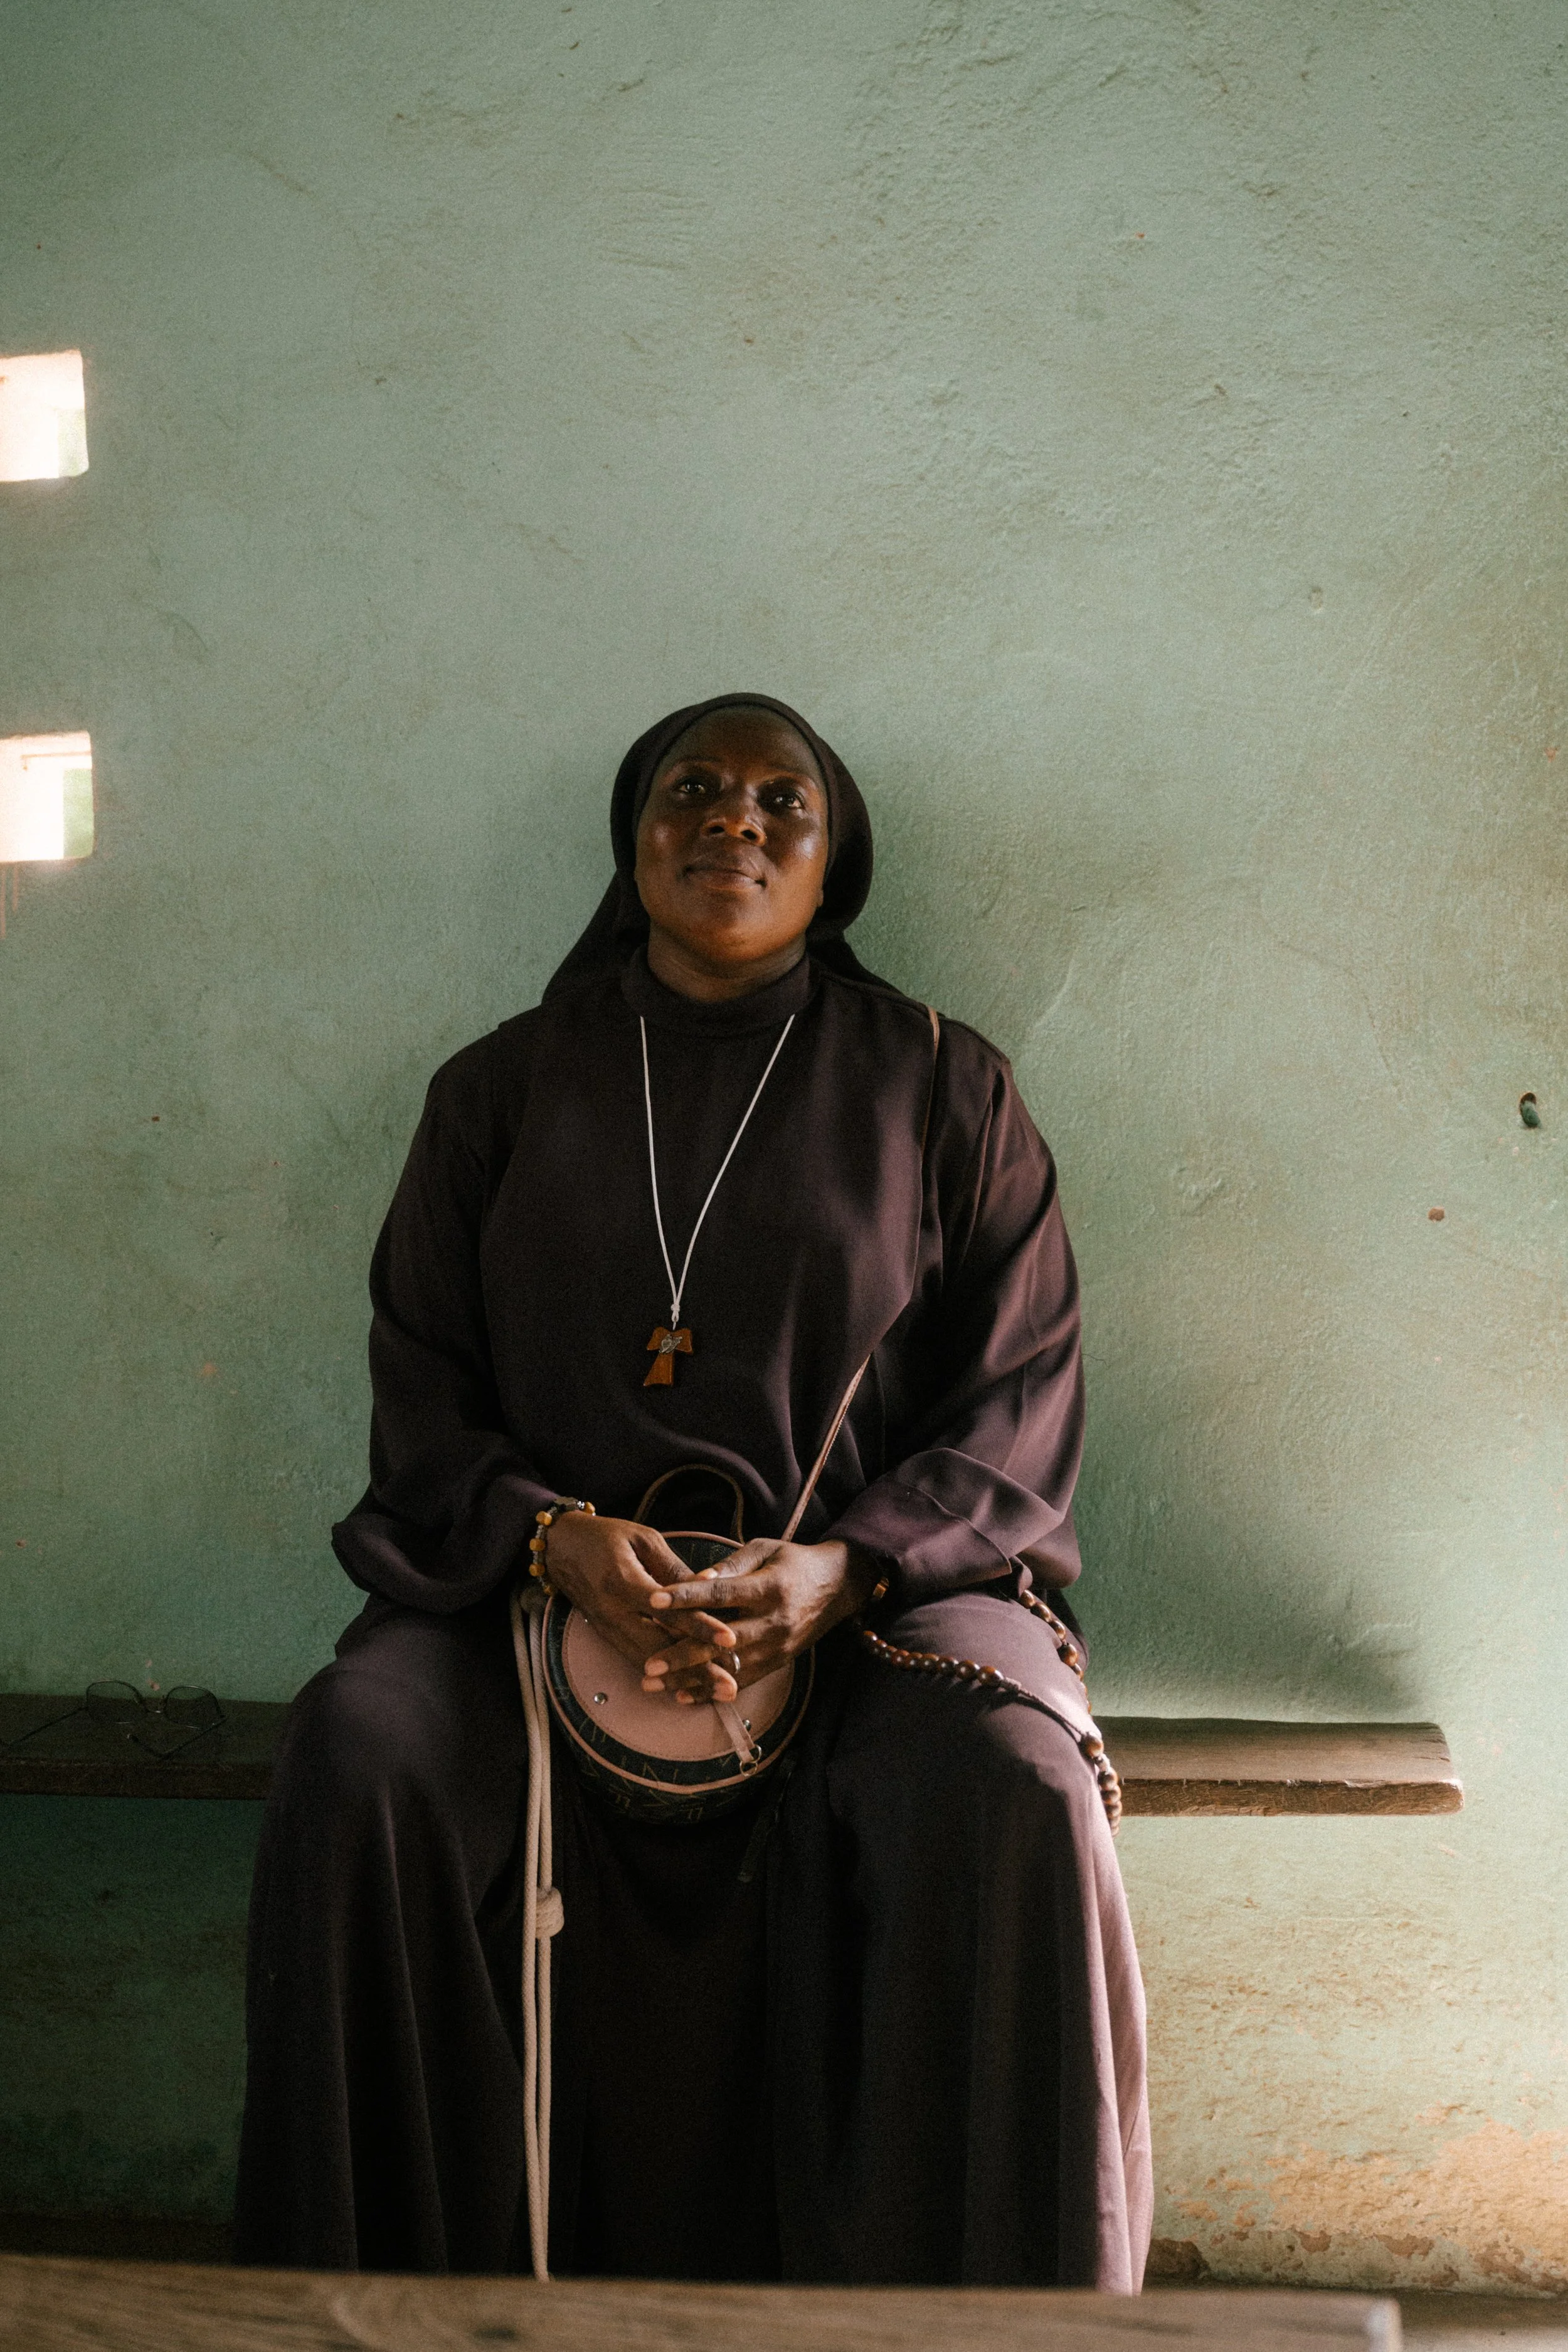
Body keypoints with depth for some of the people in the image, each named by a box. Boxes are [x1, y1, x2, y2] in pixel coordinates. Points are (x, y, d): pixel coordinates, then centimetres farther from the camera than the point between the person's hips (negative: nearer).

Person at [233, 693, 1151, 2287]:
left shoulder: (943, 1095, 9)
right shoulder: (502, 1094, 13)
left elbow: (1017, 1417, 3)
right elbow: (421, 1406, 7)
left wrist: (842, 1567, -15)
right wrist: (558, 1539, -14)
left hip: (880, 1583, -1)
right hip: (542, 1578, 2)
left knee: (1008, 1792, -32)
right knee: (354, 1760, -27)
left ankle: (986, 2318, -13)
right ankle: (391, 2297, -9)